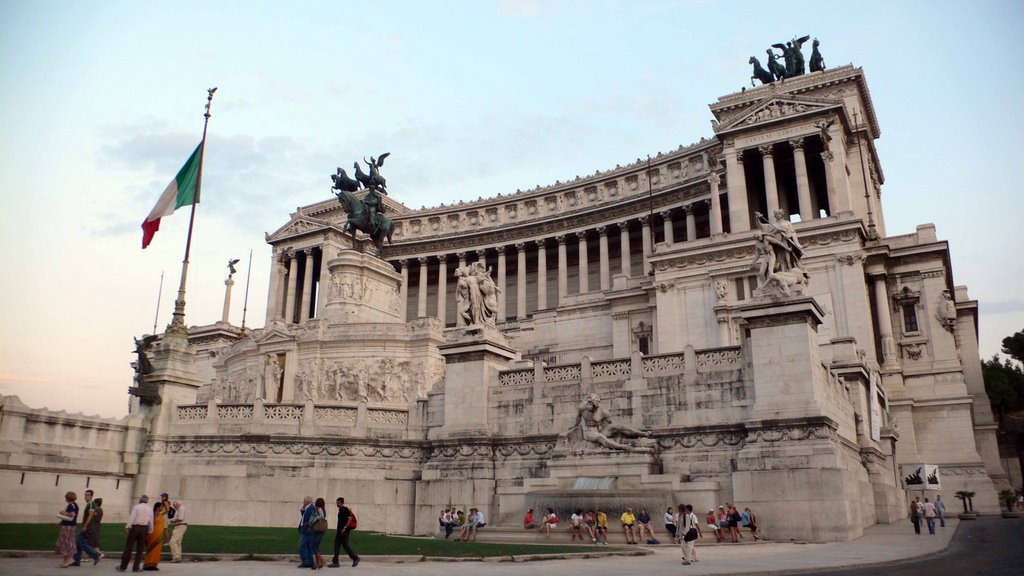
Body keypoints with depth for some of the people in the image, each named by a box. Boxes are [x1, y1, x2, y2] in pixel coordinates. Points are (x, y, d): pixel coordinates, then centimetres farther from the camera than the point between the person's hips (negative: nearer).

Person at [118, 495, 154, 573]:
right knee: (140, 549, 8)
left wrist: (127, 528, -10)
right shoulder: (150, 509, 10)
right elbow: (151, 522, 10)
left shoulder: (136, 507, -1)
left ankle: (123, 567, 7)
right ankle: (135, 568, 9)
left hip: (135, 527, -3)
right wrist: (149, 532, 18)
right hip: (144, 528, 3)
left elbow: (131, 518, -10)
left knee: (128, 547, 3)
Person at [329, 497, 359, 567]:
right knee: (337, 546, 5)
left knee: (345, 545, -4)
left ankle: (355, 558, 9)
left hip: (345, 531, -9)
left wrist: (344, 528, -22)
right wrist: (339, 529, 20)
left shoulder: (346, 510, -12)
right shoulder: (340, 510, 15)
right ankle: (335, 562, 6)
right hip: (339, 531, 9)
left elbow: (349, 519, -18)